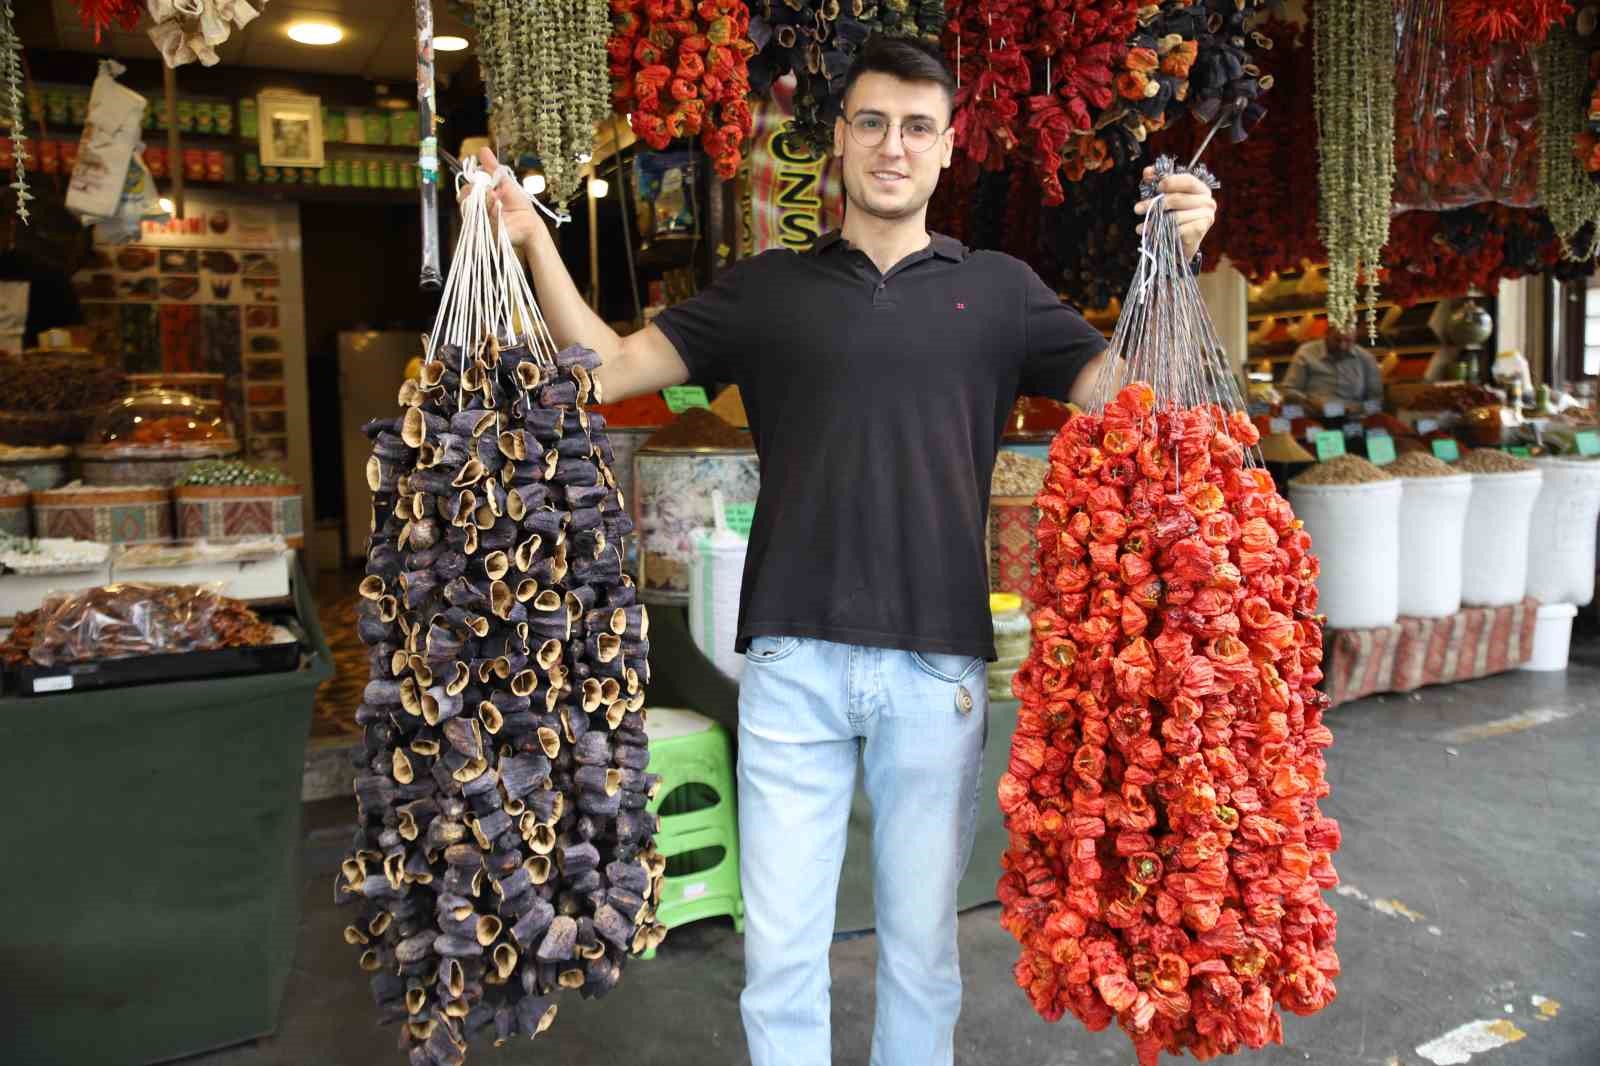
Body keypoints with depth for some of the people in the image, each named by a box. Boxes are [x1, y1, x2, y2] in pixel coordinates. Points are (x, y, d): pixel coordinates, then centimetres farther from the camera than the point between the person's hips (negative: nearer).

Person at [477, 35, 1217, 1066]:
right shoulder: (766, 286, 8)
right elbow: (610, 365, 3)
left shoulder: (999, 288, 8)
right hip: (793, 658, 0)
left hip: (939, 663, 0)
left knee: (922, 942, 15)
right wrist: (533, 240, -8)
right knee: (780, 945, 9)